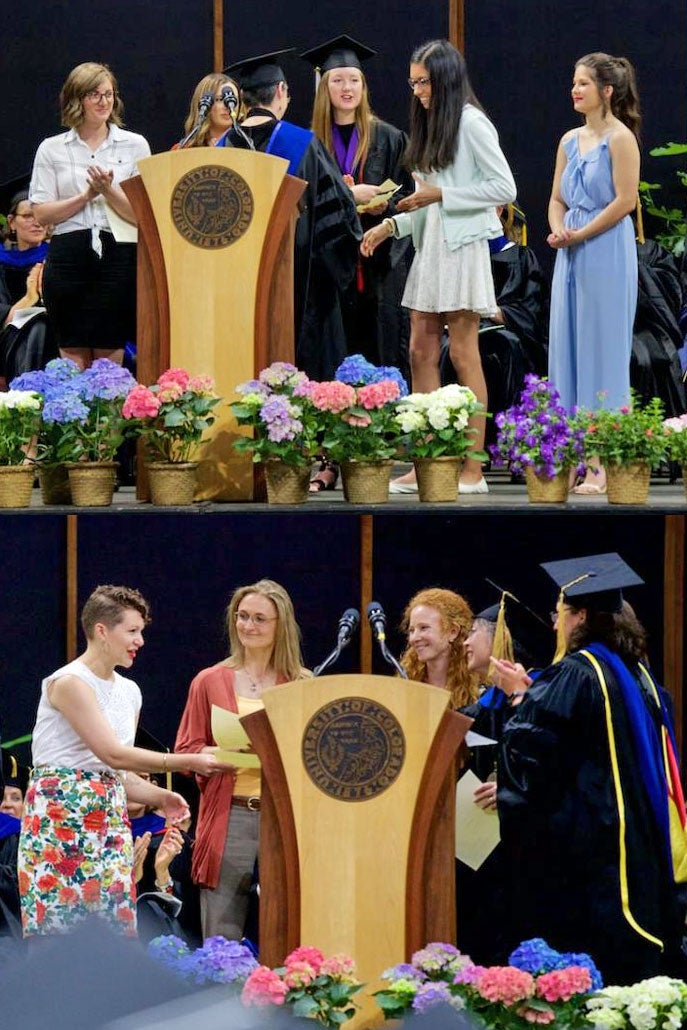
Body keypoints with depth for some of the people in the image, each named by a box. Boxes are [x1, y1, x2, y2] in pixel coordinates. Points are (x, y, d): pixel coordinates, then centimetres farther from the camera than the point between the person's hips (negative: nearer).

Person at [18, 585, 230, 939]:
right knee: (60, 927, -12)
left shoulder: (129, 692, 15)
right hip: (60, 815, -8)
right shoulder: (70, 682, -10)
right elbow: (113, 753, -17)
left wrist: (159, 797, 0)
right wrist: (188, 762, -16)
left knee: (116, 930, 0)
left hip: (110, 819, 8)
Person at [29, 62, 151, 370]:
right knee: (74, 364, 1)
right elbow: (41, 213, 2)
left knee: (109, 361, 0)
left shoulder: (135, 145, 9)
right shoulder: (51, 149, 9)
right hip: (69, 260, 0)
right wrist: (86, 196, -8)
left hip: (118, 256, 0)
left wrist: (108, 190, -12)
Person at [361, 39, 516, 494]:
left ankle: (473, 469, -7)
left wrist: (440, 194, -15)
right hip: (430, 247, 9)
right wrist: (392, 225, 7)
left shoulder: (471, 123, -8)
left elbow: (505, 188, -14)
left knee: (463, 355, -8)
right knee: (421, 353, 4)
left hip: (461, 247, -9)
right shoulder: (431, 128, 18)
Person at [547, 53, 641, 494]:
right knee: (568, 349, 5)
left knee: (603, 350, -6)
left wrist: (580, 235, -13)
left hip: (607, 255, -8)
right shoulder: (571, 141, 14)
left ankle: (608, 465, -3)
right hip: (571, 256, 8)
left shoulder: (620, 139, -8)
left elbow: (625, 200, -14)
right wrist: (558, 231, -3)